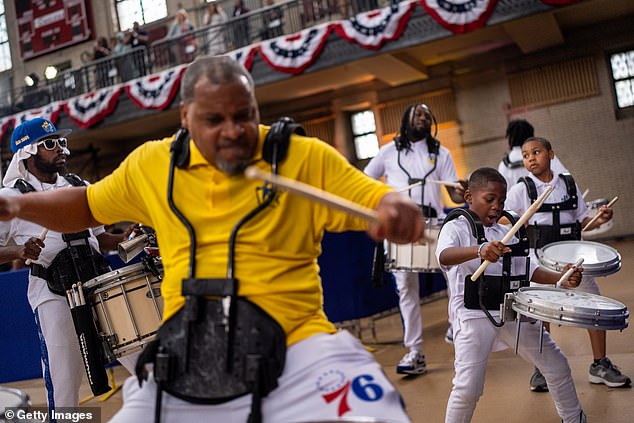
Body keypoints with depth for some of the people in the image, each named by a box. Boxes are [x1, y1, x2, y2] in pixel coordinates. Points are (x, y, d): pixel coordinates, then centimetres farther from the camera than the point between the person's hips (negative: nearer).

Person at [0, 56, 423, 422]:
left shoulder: (306, 158, -4)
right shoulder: (153, 165, 8)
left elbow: (379, 201, -4)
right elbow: (87, 205, 23)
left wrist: (397, 209, -28)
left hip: (295, 346, -3)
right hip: (186, 360, 4)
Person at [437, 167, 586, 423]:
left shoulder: (505, 234, 14)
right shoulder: (456, 228, -5)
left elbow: (527, 269, 13)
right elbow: (443, 256, -27)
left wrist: (560, 279, -6)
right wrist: (479, 250, -46)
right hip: (473, 315, -6)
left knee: (557, 366, 16)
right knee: (468, 387, -15)